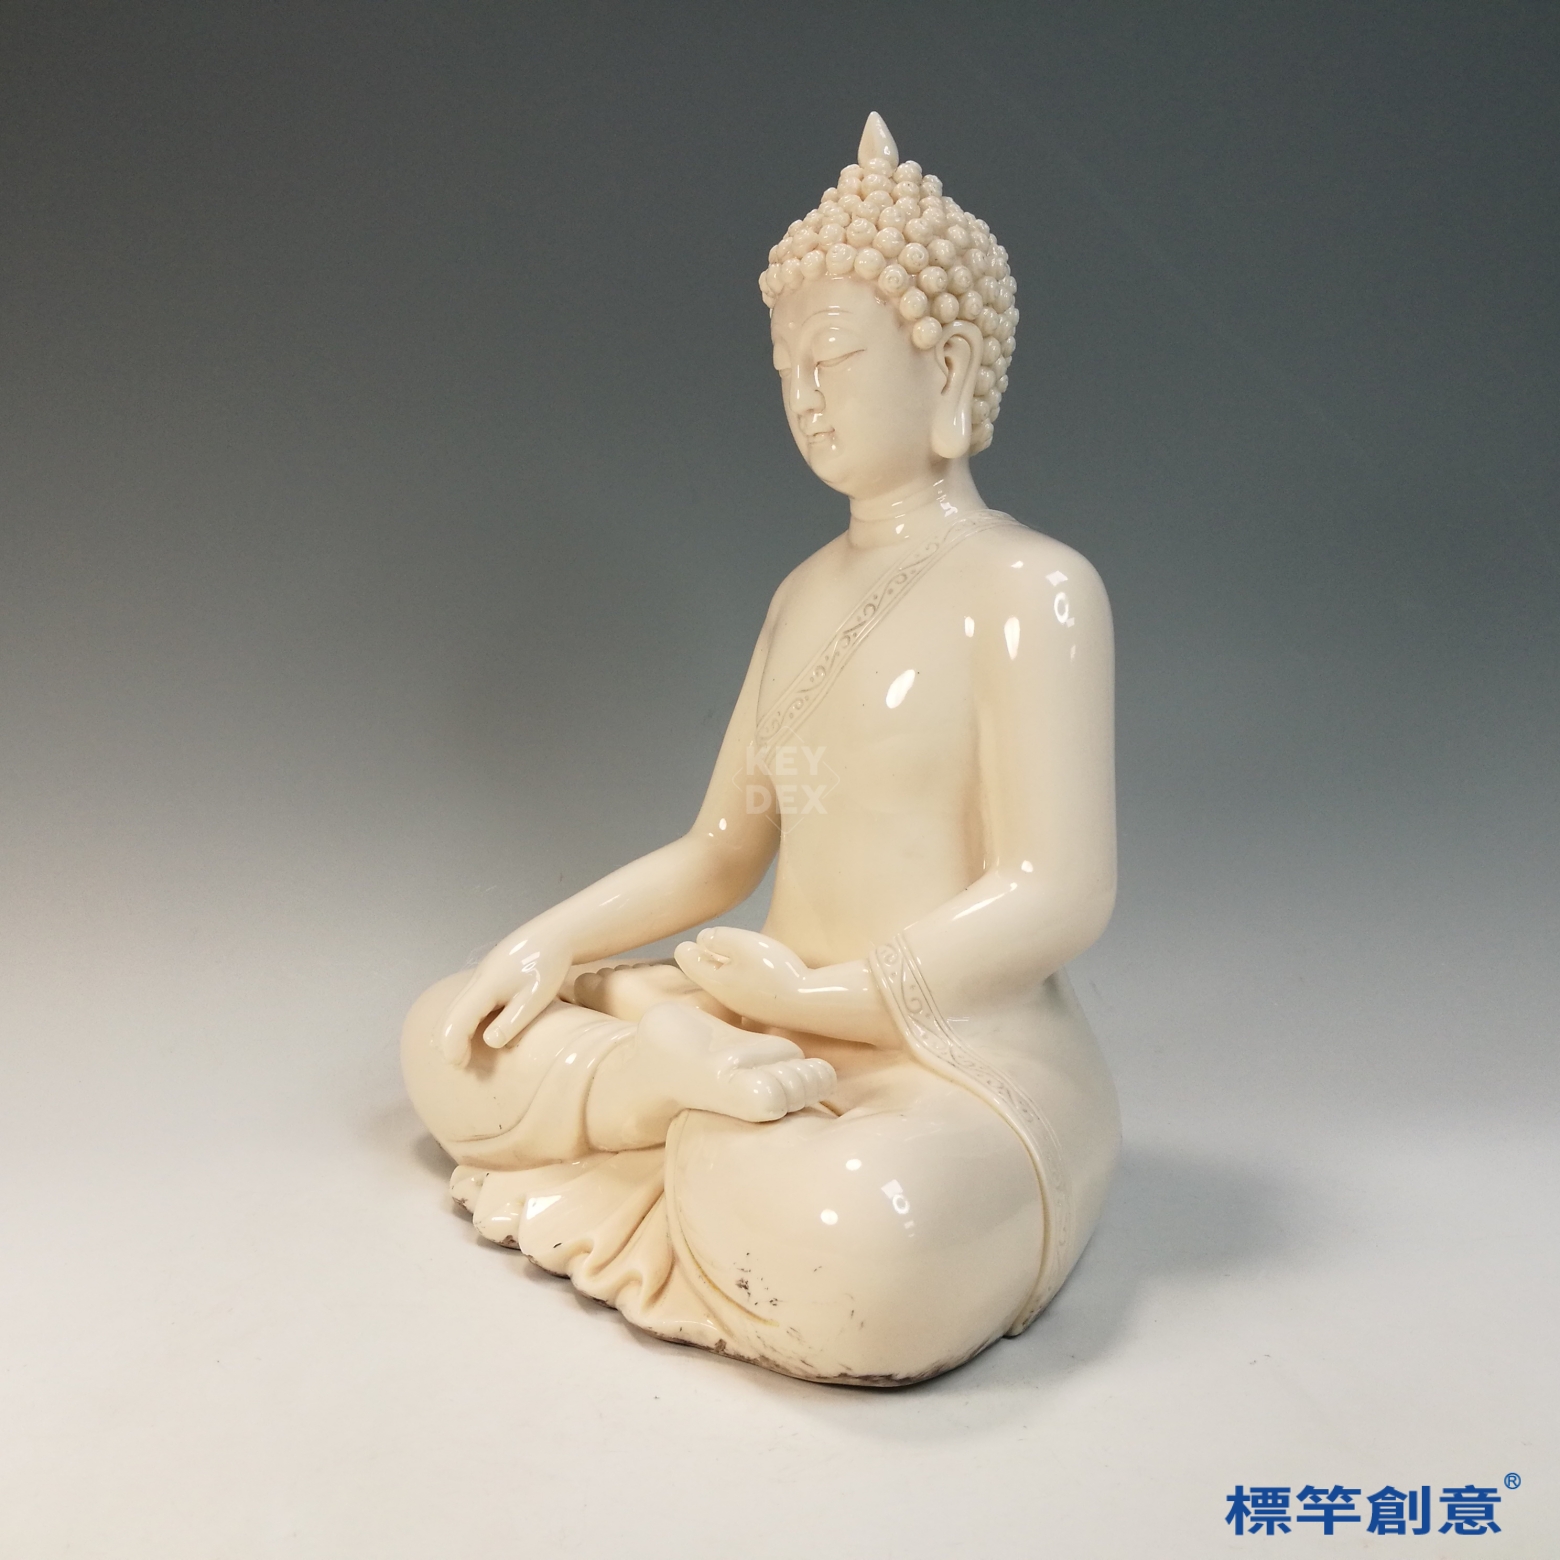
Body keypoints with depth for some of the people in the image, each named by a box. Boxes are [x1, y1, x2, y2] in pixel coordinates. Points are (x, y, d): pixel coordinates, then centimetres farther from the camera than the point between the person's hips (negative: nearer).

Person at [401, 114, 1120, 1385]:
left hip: (965, 1070, -6)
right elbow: (720, 852, 15)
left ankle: (718, 1134, -10)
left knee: (853, 1233, -39)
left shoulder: (1028, 586, -10)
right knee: (455, 1030, 6)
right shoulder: (806, 595, 13)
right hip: (784, 1039, 7)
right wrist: (554, 942, 2)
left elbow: (1061, 893, -18)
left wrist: (825, 996, -19)